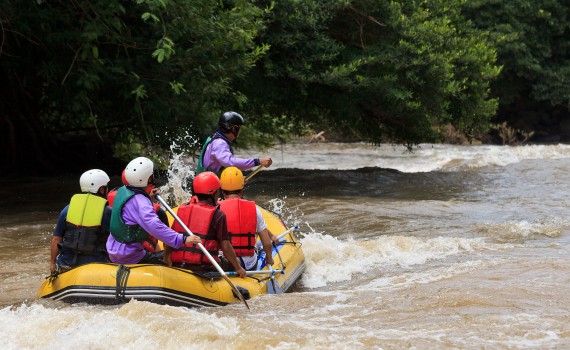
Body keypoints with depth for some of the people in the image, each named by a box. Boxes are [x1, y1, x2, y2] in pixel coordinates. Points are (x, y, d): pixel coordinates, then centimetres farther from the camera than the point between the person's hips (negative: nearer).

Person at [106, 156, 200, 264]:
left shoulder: (123, 191, 3)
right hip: (129, 257, -10)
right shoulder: (140, 201, -26)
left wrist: (149, 198, 15)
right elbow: (155, 226, -39)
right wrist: (183, 239, -42)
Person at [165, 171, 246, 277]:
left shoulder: (183, 209, 10)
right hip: (203, 268, -5)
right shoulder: (218, 215, -4)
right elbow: (225, 247, -5)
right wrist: (238, 268, 6)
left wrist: (166, 260, 29)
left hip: (178, 266, 6)